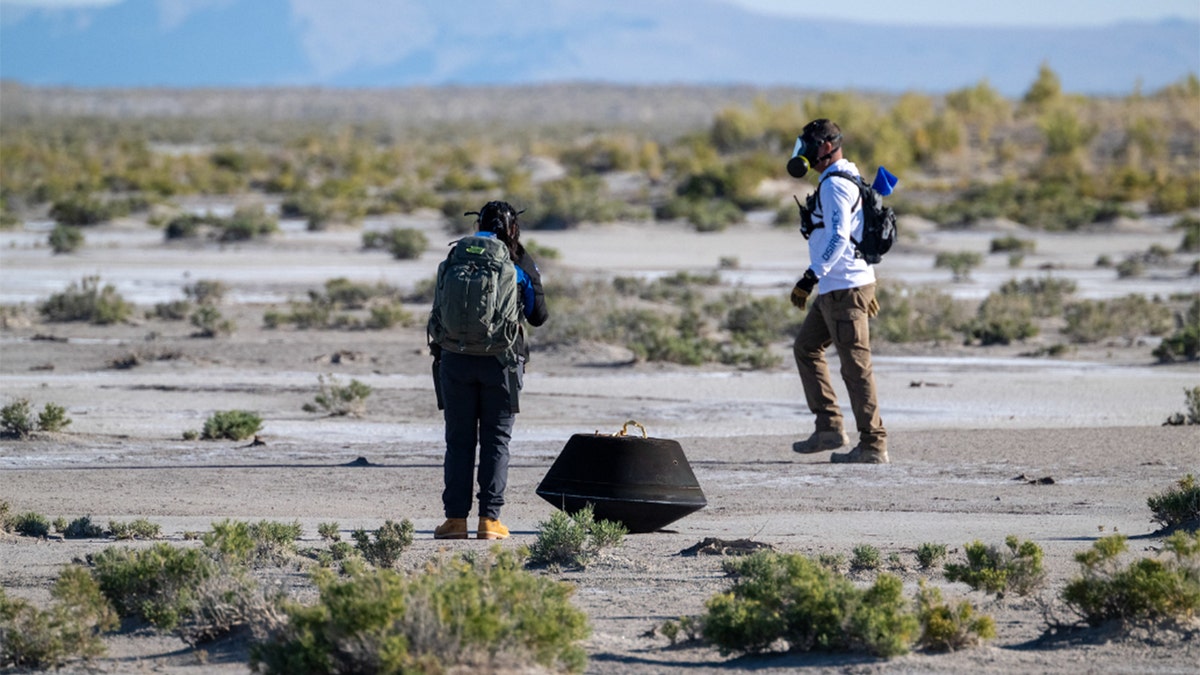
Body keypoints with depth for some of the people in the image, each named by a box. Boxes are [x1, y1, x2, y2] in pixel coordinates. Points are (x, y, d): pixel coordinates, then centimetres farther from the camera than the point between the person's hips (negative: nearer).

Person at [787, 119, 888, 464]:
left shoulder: (835, 185, -15)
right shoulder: (845, 179, 18)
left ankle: (873, 445, -5)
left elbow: (839, 238, -25)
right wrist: (868, 288, 26)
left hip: (845, 288, -11)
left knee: (856, 366, -8)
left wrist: (811, 278, -26)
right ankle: (830, 428, 15)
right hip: (835, 289, 11)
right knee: (806, 347, 17)